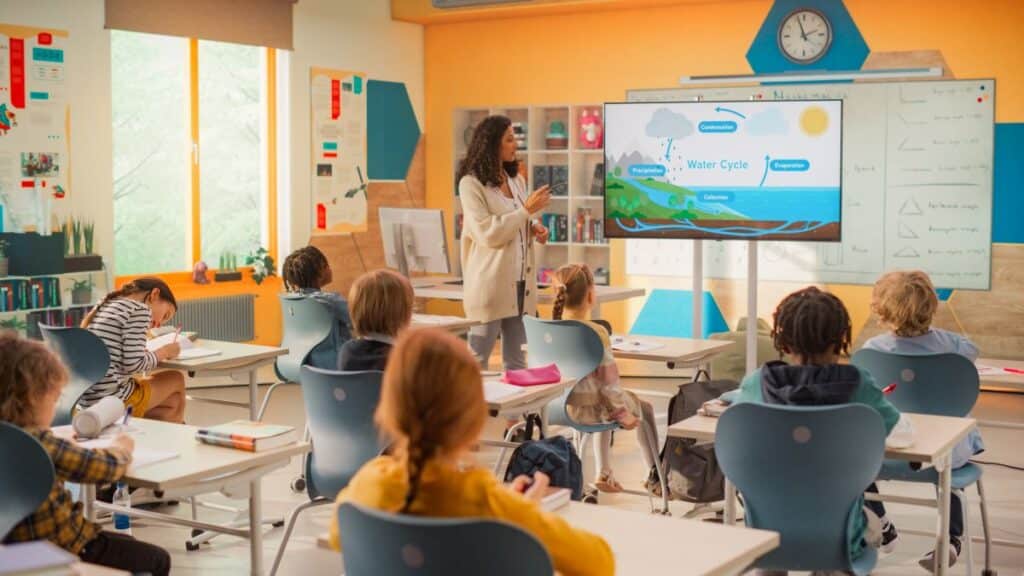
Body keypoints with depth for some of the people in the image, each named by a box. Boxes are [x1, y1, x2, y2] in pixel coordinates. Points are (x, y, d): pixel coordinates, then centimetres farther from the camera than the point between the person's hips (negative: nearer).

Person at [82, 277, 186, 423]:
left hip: (85, 399, 8)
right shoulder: (139, 309, -8)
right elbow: (133, 364, -15)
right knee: (176, 380, 17)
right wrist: (164, 352, 2)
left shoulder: (103, 306, 17)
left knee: (174, 400, 22)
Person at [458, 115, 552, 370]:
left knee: (517, 362, 11)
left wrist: (533, 228, 3)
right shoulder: (471, 183, -9)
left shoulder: (516, 179, 13)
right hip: (490, 284, -7)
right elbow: (487, 234, -17)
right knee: (476, 362, 0)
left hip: (520, 282, 7)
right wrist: (527, 210, -16)